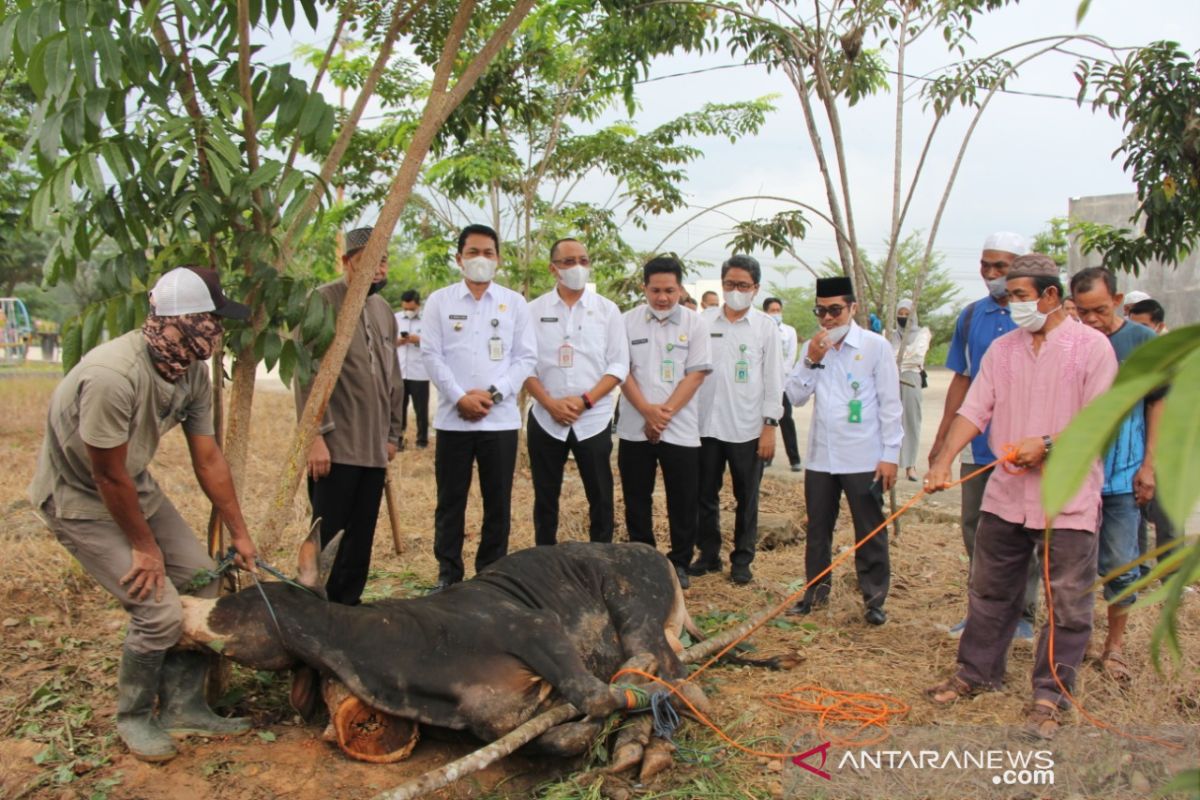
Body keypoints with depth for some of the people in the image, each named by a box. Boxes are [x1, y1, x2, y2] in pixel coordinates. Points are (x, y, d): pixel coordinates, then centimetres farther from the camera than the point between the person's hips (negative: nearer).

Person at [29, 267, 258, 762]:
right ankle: (133, 718, 14)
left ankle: (183, 707, 18)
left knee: (203, 582, 2)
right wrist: (144, 546, -12)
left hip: (136, 487, 8)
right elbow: (108, 476, -24)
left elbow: (207, 459, -1)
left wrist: (239, 534, 4)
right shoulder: (112, 375, -35)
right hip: (78, 499, -8)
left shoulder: (193, 370, -10)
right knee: (160, 610, -13)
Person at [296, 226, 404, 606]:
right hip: (335, 446, -6)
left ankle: (349, 602, 24)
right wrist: (315, 435, -17)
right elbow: (307, 374, -13)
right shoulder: (323, 301, -7)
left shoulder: (383, 309, 14)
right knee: (327, 535, 3)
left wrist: (392, 433, 17)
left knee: (362, 537, 11)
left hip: (374, 447, 6)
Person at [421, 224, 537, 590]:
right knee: (450, 501, 7)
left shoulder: (514, 302, 7)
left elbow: (526, 357, 3)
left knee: (498, 502, 6)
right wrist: (460, 397, -11)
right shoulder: (439, 301, 6)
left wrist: (493, 394, -10)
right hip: (453, 418, 0)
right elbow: (431, 354, 0)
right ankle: (448, 573, 19)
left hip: (501, 419, 0)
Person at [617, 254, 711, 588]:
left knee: (683, 503, 5)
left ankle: (679, 564, 20)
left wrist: (665, 412, -13)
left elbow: (696, 374, -4)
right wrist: (648, 411, -14)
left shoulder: (694, 324, 1)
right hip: (635, 429, 1)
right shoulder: (628, 322, 2)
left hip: (680, 429, -1)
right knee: (637, 501, 9)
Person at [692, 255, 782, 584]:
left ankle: (742, 560, 22)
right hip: (705, 425, 2)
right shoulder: (703, 321, 4)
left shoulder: (766, 327, 0)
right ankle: (708, 555, 26)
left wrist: (770, 426, -6)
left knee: (746, 499, 9)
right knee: (705, 496, 11)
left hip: (747, 429, -2)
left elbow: (772, 379, 0)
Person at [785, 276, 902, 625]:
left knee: (870, 531, 5)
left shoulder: (875, 346, -5)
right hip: (820, 456, 4)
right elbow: (796, 396, 2)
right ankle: (816, 589, 29)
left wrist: (890, 453, -9)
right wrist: (811, 361, -11)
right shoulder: (812, 347, 7)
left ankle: (874, 598, 18)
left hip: (864, 458, -4)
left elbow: (890, 403, -6)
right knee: (817, 529, 14)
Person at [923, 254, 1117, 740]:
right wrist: (944, 460, -13)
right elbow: (974, 411, 0)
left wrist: (1047, 444, -22)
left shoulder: (1092, 347, -7)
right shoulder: (1002, 349, 6)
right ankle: (977, 673, 31)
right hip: (1006, 495, 5)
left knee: (1067, 604, 5)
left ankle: (1050, 696, 19)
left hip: (1068, 499, -4)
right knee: (990, 591, 15)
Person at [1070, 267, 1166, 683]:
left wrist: (1149, 464, -1)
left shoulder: (1143, 342, -3)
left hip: (1122, 474, -1)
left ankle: (1114, 645, 22)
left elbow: (1158, 404, 3)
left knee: (1120, 565, 7)